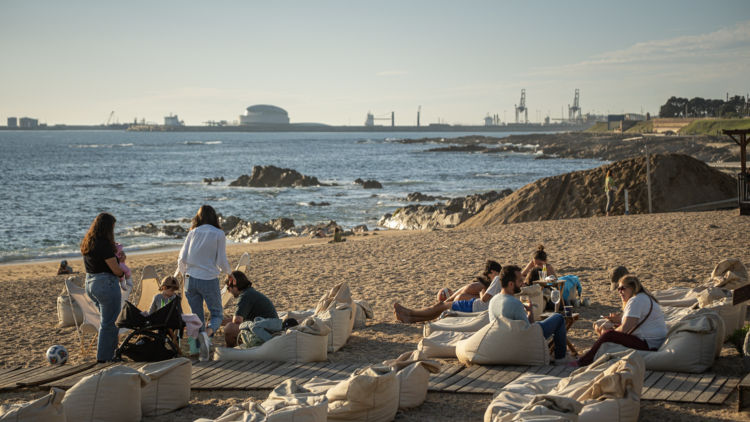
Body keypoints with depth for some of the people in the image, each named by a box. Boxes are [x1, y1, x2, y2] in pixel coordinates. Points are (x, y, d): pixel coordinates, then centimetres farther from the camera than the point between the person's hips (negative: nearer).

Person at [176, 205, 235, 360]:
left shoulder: (192, 233, 5)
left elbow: (182, 258, 4)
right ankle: (206, 333, -23)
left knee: (197, 316, 13)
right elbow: (222, 261, -5)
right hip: (209, 279, -3)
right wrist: (229, 273, 15)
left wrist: (181, 272, 24)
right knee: (217, 314, 8)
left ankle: (202, 350, 13)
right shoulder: (219, 234, -3)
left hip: (191, 279, 3)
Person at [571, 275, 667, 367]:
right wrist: (620, 319, 14)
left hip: (648, 345, -11)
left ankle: (583, 362, -9)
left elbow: (625, 329, -19)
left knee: (608, 335, -15)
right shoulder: (644, 297, 19)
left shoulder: (636, 301, -14)